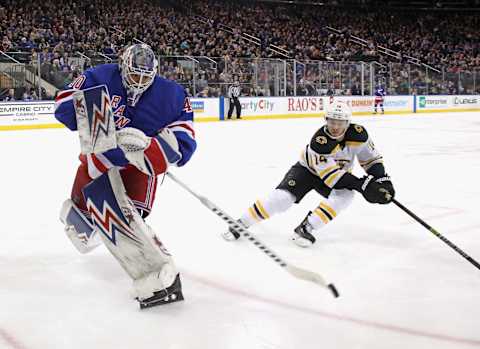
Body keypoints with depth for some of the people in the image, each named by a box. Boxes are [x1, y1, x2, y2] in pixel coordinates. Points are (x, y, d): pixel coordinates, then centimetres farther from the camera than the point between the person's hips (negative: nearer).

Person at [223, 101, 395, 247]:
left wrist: (383, 179, -19)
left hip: (339, 172, 4)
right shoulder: (319, 141, -36)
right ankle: (240, 224, -8)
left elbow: (371, 158, -6)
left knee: (345, 195, -29)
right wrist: (361, 185, -39)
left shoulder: (358, 134, -23)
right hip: (307, 169, -4)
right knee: (282, 197, -21)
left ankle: (306, 228, -23)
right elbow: (331, 176, -36)